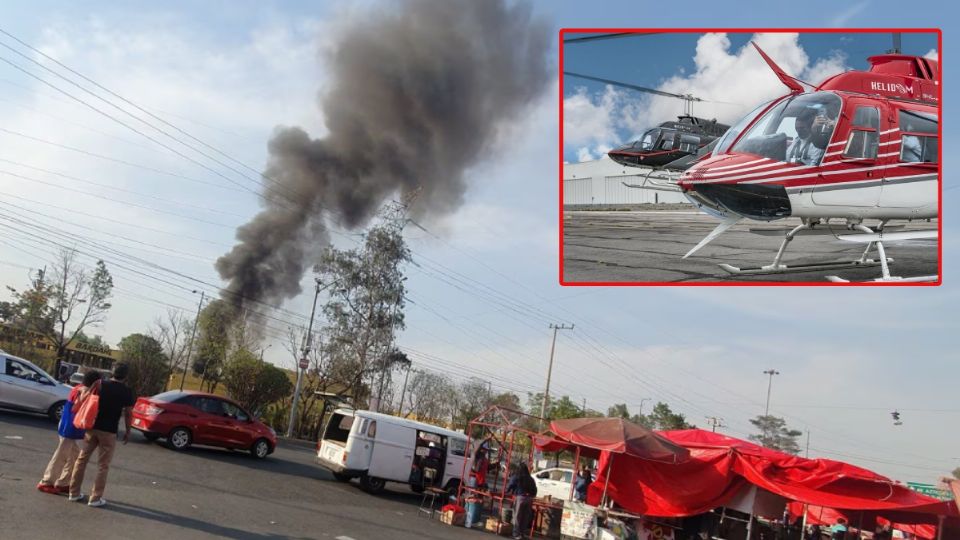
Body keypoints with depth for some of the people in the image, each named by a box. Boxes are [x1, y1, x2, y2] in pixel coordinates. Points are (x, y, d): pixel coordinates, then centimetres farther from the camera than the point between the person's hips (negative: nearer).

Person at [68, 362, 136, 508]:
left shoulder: (100, 385, 1)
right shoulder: (127, 392, -6)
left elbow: (83, 400, -4)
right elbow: (127, 413, -2)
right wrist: (127, 431, 9)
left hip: (92, 427, 3)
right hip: (108, 431, -3)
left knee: (82, 459, 16)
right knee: (103, 465, 5)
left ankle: (74, 492, 21)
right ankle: (95, 498, 6)